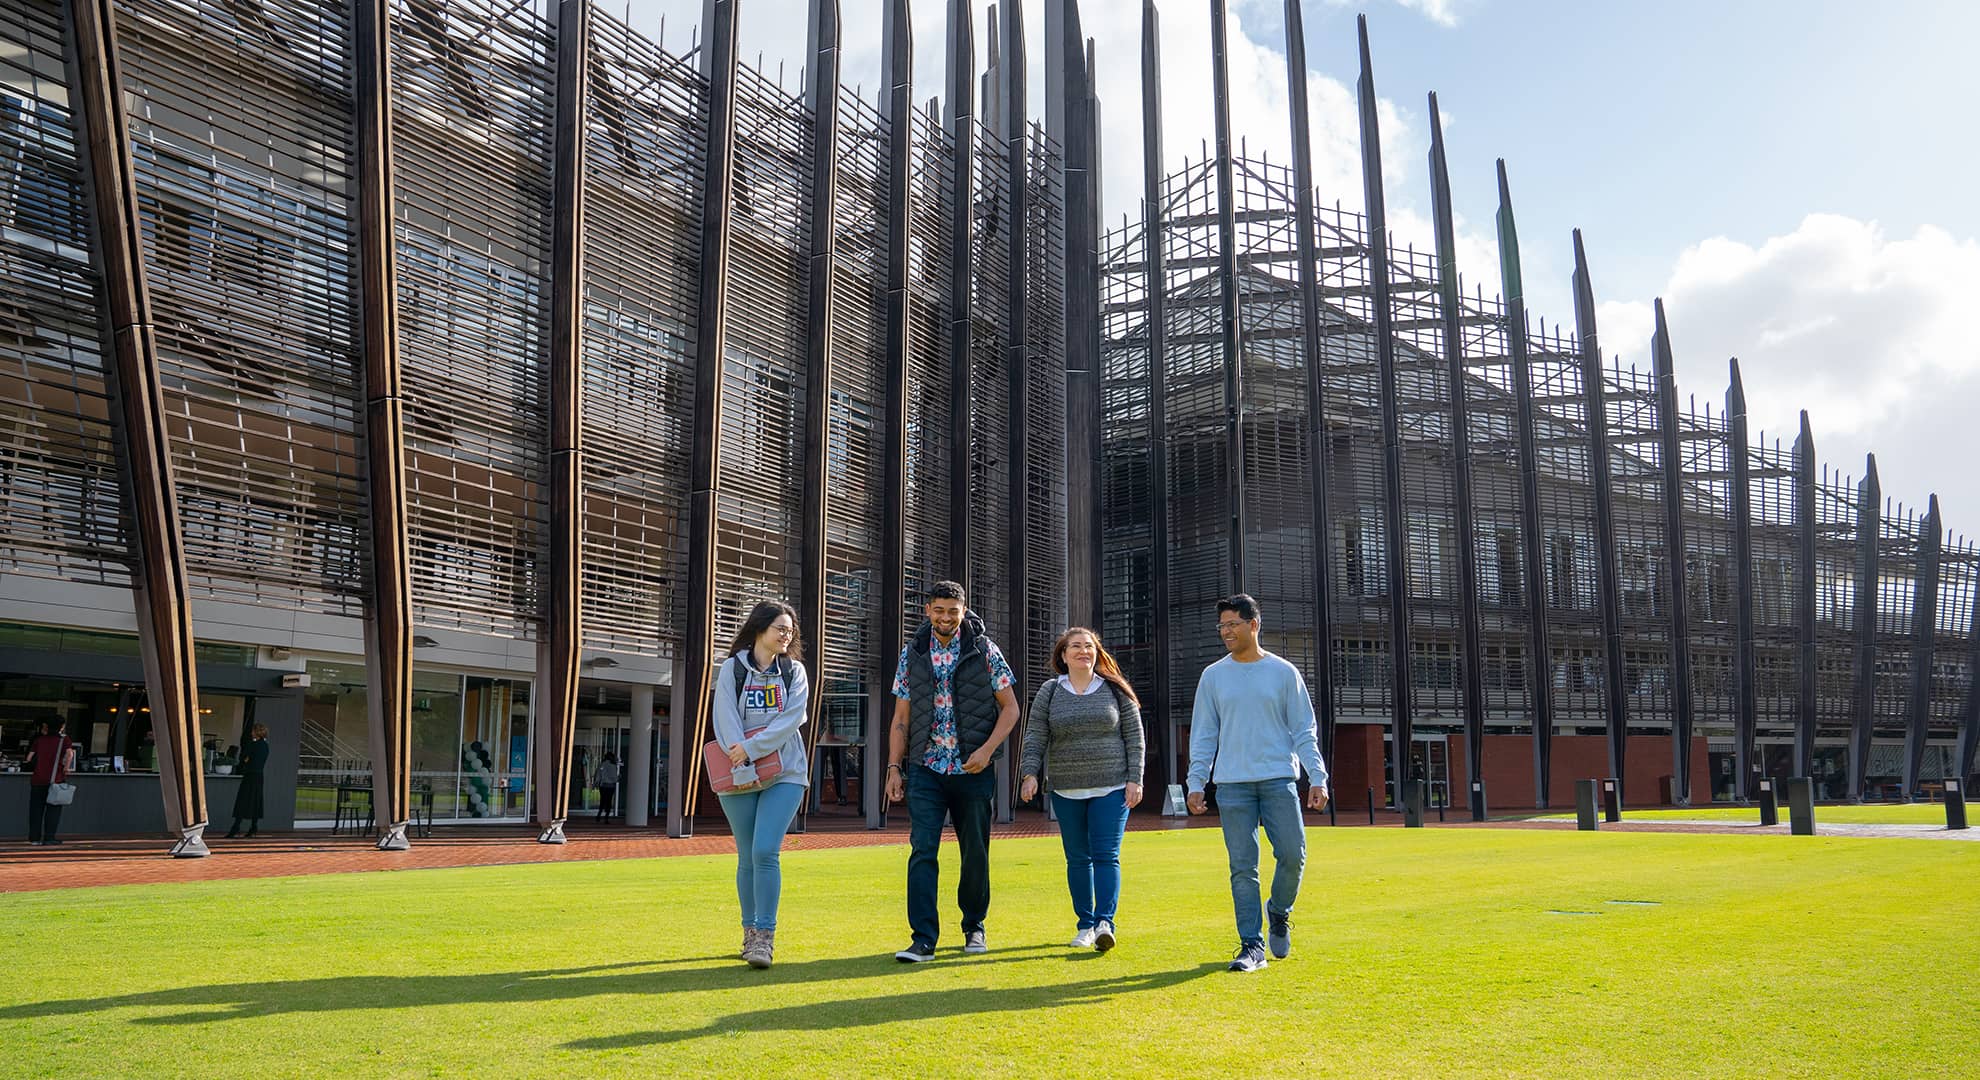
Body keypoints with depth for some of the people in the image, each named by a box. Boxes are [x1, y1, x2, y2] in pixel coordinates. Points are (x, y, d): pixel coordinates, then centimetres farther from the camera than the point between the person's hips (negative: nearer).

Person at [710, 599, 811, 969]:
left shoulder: (793, 671, 8)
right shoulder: (732, 668, 5)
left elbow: (791, 719, -6)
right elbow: (725, 717, -5)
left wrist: (752, 749, -16)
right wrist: (739, 752, -21)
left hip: (784, 773, -1)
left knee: (765, 852, -13)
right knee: (747, 858, 8)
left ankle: (765, 937, -10)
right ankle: (750, 932, 21)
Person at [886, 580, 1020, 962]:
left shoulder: (984, 650, 1)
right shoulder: (911, 654, 7)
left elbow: (1010, 707, 2)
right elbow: (901, 718, 10)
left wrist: (987, 749, -11)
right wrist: (894, 767, 4)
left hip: (973, 770, -1)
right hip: (925, 769, 1)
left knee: (975, 853, 8)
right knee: (922, 851, -9)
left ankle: (974, 927, 28)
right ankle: (923, 940, -8)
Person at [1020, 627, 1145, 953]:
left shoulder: (1115, 691, 3)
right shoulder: (1049, 693, 5)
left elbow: (1134, 737, 4)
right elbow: (1035, 737, 2)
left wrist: (1134, 779, -3)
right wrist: (1030, 773, -10)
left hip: (1111, 788, -2)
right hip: (1066, 791, 2)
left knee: (1106, 855, -10)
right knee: (1077, 858, 7)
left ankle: (1105, 922, -13)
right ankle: (1085, 924, 16)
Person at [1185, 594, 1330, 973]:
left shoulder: (1284, 673, 6)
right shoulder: (1213, 676, 9)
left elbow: (1304, 731, 6)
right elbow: (1203, 735, 10)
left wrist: (1317, 778, -2)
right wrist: (1195, 783, 4)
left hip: (1279, 780, -1)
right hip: (1232, 785, 1)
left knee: (1293, 855, -7)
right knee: (1243, 867, -1)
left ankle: (1280, 913, 22)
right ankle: (1251, 945, 6)